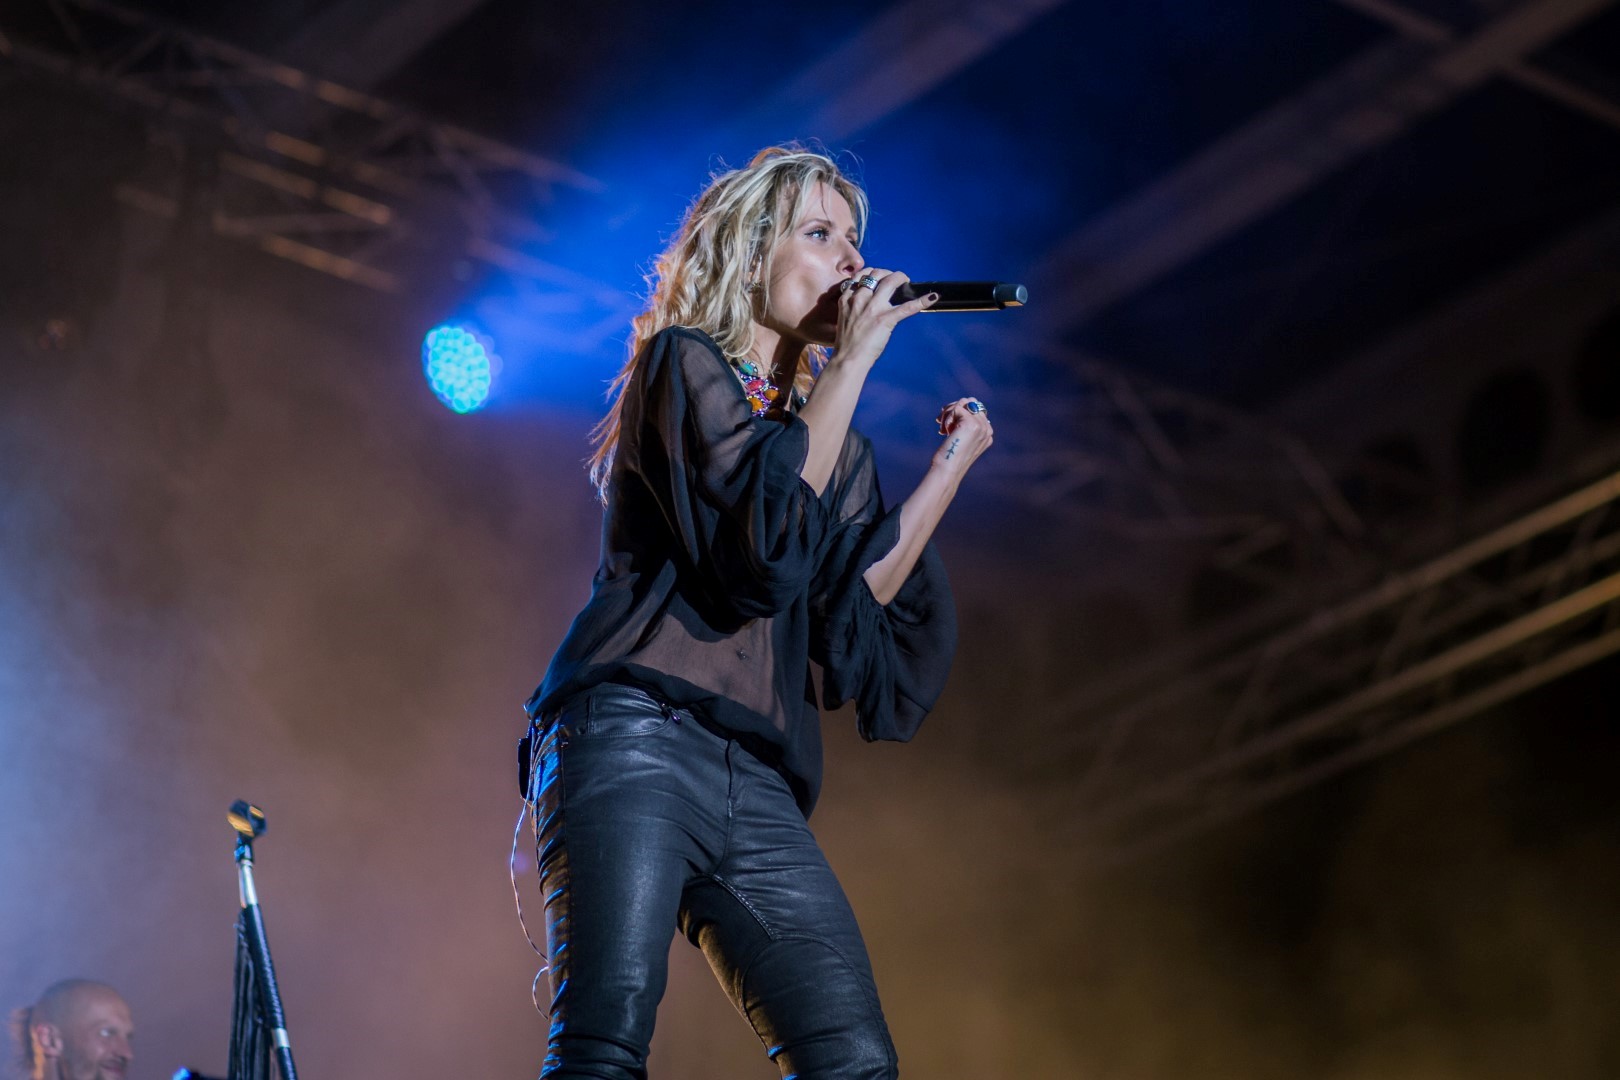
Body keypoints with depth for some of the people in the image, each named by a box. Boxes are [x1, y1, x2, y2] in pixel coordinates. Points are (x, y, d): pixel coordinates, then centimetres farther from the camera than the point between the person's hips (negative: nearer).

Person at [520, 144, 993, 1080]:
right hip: (638, 741, -6)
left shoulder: (836, 446, 27)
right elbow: (763, 550, -8)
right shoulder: (683, 365, 9)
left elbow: (856, 625, 12)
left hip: (760, 789, 7)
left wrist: (952, 467, 16)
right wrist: (853, 362, -1)